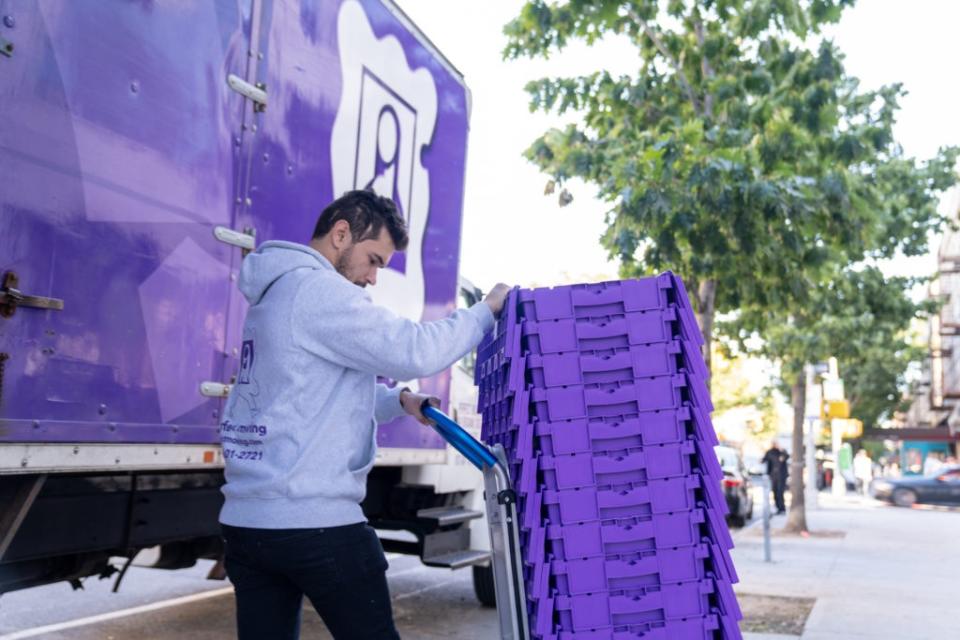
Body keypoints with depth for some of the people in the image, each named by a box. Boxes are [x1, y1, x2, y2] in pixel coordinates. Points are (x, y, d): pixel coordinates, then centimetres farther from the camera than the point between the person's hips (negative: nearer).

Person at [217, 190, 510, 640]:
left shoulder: (273, 295, 17)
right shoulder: (318, 290, -13)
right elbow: (413, 352, -20)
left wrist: (400, 401, 10)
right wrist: (488, 309, -5)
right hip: (315, 522, -9)